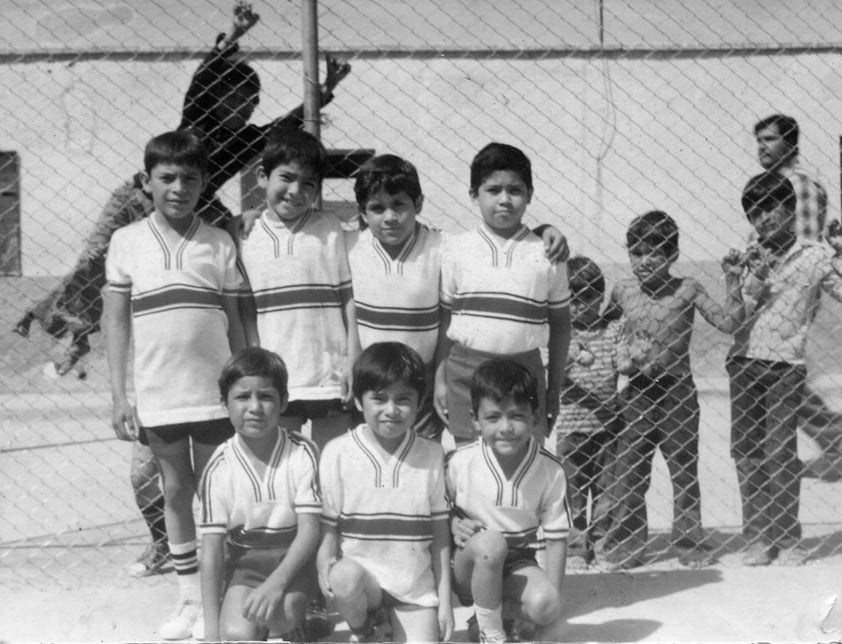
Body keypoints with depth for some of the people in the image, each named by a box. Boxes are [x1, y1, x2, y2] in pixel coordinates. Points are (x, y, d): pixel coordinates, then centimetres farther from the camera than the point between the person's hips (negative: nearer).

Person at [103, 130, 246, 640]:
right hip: (157, 396, 1)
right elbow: (116, 323, 4)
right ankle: (190, 599, 22)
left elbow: (234, 323, 5)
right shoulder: (127, 242, 2)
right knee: (177, 492, 11)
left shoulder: (220, 243, 1)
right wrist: (119, 396, 0)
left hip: (214, 393, -1)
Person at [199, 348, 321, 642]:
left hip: (293, 558, -1)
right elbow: (212, 548, -8)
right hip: (244, 561, 1)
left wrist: (276, 582, -30)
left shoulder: (302, 454, -10)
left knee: (278, 613, -31)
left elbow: (309, 530, -13)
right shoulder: (219, 468, -7)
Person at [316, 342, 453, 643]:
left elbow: (440, 533, 3)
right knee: (346, 578, -33)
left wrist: (445, 600, 2)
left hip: (417, 586, 0)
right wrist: (325, 563, -20)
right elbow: (328, 527, 0)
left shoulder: (432, 455, -1)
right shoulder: (338, 453, -7)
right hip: (362, 572, 0)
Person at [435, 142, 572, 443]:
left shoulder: (546, 254, 1)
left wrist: (554, 387, 7)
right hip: (466, 370, 0)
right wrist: (440, 378, 4)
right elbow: (443, 318, 6)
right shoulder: (456, 250, 1)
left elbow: (560, 323, 7)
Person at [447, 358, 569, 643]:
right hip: (469, 564, 0)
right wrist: (453, 524, -19)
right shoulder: (460, 462, -16)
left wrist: (554, 601, -12)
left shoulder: (550, 471, -13)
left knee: (544, 604, -31)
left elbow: (556, 538, -7)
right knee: (489, 542, -35)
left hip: (515, 565, 0)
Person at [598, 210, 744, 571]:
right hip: (636, 392, 2)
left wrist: (732, 280, -14)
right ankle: (625, 545, 16)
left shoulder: (687, 290, -5)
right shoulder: (622, 291, 2)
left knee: (684, 472, 9)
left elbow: (728, 323, -8)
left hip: (677, 391, -2)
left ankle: (690, 544, 20)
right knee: (627, 473, 5)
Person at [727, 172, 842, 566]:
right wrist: (755, 280, -9)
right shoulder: (748, 259, 11)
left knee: (780, 451, -7)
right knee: (745, 451, 2)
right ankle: (757, 538, 9)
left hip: (785, 365, -3)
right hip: (744, 363, 3)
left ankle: (787, 540, 2)